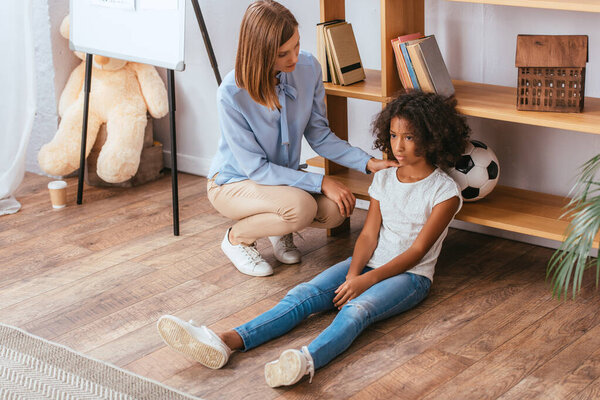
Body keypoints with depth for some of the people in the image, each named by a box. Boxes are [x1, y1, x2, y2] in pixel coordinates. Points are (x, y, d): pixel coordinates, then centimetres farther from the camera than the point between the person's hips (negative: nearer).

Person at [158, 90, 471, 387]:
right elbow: (369, 234, 6)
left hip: (410, 275, -5)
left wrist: (367, 280, -20)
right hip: (368, 263, 6)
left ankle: (306, 361, -66)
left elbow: (417, 250, -11)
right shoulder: (383, 179, 13)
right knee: (304, 294, -20)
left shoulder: (444, 191, -5)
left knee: (356, 309, -37)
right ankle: (227, 341, -39)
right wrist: (353, 274, -14)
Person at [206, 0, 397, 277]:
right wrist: (321, 183, -28)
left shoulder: (308, 68, -15)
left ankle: (281, 227, 10)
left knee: (337, 209, -23)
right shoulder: (231, 95, -29)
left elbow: (319, 135, -3)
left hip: (284, 178, 5)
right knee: (301, 206, -33)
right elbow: (256, 168, -25)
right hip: (233, 183, -5)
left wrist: (368, 163, -15)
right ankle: (237, 238, -3)